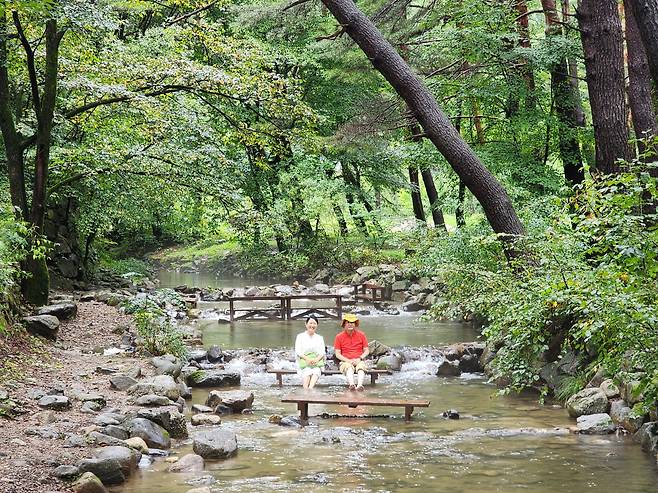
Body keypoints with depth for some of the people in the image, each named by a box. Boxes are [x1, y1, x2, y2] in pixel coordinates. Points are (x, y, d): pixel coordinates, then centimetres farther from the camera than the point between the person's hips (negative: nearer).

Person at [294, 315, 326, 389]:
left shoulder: (319, 338, 22)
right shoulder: (300, 336, 14)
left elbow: (322, 352, 11)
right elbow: (298, 351, 3)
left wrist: (316, 359, -12)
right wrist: (307, 359, -14)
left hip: (317, 362, 1)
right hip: (304, 361, -1)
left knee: (316, 371, -34)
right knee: (307, 371, -34)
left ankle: (310, 388, -57)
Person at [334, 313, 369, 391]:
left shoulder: (361, 335, 10)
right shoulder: (339, 336, 7)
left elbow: (366, 351, 9)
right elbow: (337, 354, 3)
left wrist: (359, 359, -10)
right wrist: (348, 360, -12)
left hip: (359, 361, 1)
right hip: (346, 361, -1)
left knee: (361, 367, -33)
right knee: (349, 367, -35)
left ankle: (359, 385, -57)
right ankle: (351, 384, -60)